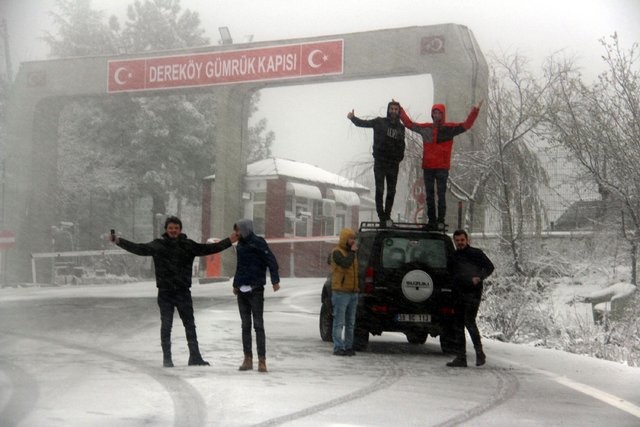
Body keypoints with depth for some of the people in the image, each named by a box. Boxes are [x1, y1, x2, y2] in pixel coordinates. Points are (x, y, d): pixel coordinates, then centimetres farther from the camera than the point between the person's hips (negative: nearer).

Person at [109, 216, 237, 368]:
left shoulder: (188, 245, 3)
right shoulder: (158, 245, 1)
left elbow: (208, 248, 3)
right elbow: (138, 248, -2)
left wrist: (229, 241, -2)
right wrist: (118, 241, -10)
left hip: (183, 292, 1)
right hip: (165, 292, -1)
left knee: (190, 325, 7)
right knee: (166, 325, 3)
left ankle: (195, 357, 14)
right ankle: (167, 358, 11)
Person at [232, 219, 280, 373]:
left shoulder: (257, 243, -9)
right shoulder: (240, 245, 13)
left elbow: (271, 261, -15)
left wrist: (275, 280, -23)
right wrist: (235, 284, 21)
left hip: (255, 290, -7)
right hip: (242, 291, 7)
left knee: (258, 324, -5)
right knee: (245, 325, 8)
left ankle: (262, 360, -3)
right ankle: (248, 359, 13)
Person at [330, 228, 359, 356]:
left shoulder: (351, 252, 18)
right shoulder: (337, 252, -7)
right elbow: (346, 263, -25)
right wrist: (352, 252, -12)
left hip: (353, 292, 8)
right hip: (341, 292, -8)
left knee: (350, 323, 9)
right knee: (339, 322, -8)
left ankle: (348, 347, 14)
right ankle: (338, 348, -8)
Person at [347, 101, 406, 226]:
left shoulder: (401, 127, 10)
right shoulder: (380, 122, 1)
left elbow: (402, 144, 15)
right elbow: (363, 123, -1)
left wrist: (399, 158, 3)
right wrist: (353, 118, -15)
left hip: (394, 164, 3)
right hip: (380, 162, -3)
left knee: (391, 192, 7)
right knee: (379, 190, -5)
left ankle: (387, 216, 18)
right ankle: (382, 217, -3)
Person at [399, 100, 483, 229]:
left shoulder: (450, 128, 1)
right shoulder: (425, 128, 7)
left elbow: (466, 125, -5)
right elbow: (409, 124, 15)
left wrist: (475, 111, -13)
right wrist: (400, 110, 13)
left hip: (442, 168, -3)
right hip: (427, 167, 3)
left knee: (441, 195, -4)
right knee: (429, 195, 7)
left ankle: (441, 221, -2)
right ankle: (431, 221, 14)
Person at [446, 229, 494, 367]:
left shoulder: (476, 253, 2)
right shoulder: (453, 258, 17)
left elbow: (490, 266, 1)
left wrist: (479, 278, -14)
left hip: (473, 293, -6)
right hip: (459, 294, 6)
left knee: (469, 321, -17)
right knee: (458, 326, 4)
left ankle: (479, 353, -5)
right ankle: (460, 358, 8)